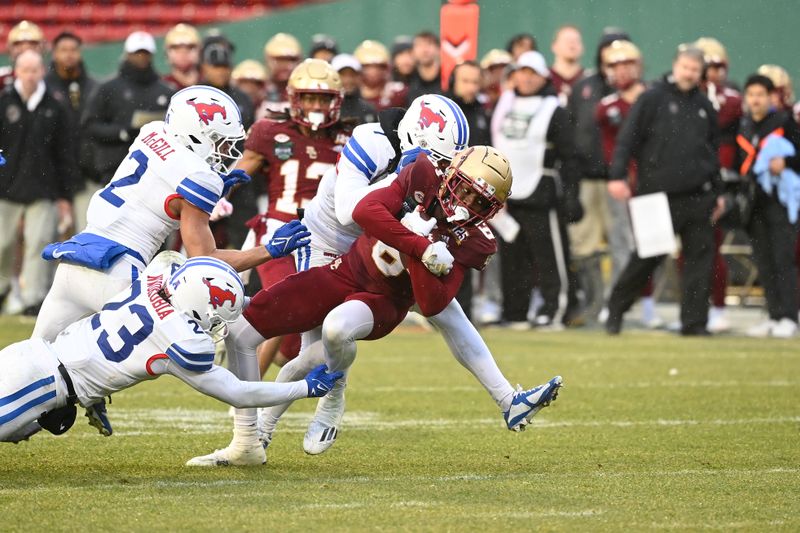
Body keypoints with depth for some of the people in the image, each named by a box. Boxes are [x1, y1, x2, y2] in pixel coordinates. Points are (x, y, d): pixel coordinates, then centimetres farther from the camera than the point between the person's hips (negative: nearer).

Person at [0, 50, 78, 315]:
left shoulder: (55, 109, 5)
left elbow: (65, 154, 9)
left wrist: (65, 196, 7)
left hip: (42, 190, 0)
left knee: (38, 243, -5)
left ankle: (33, 299, -3)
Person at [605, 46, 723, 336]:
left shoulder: (704, 106, 15)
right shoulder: (653, 98, 0)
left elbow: (714, 150, 23)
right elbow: (628, 138, -5)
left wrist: (717, 192, 21)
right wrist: (618, 176, -15)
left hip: (698, 197, 5)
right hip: (660, 193, -5)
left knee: (700, 256, 0)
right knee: (647, 257, -2)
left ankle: (694, 322, 5)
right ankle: (615, 309, 15)